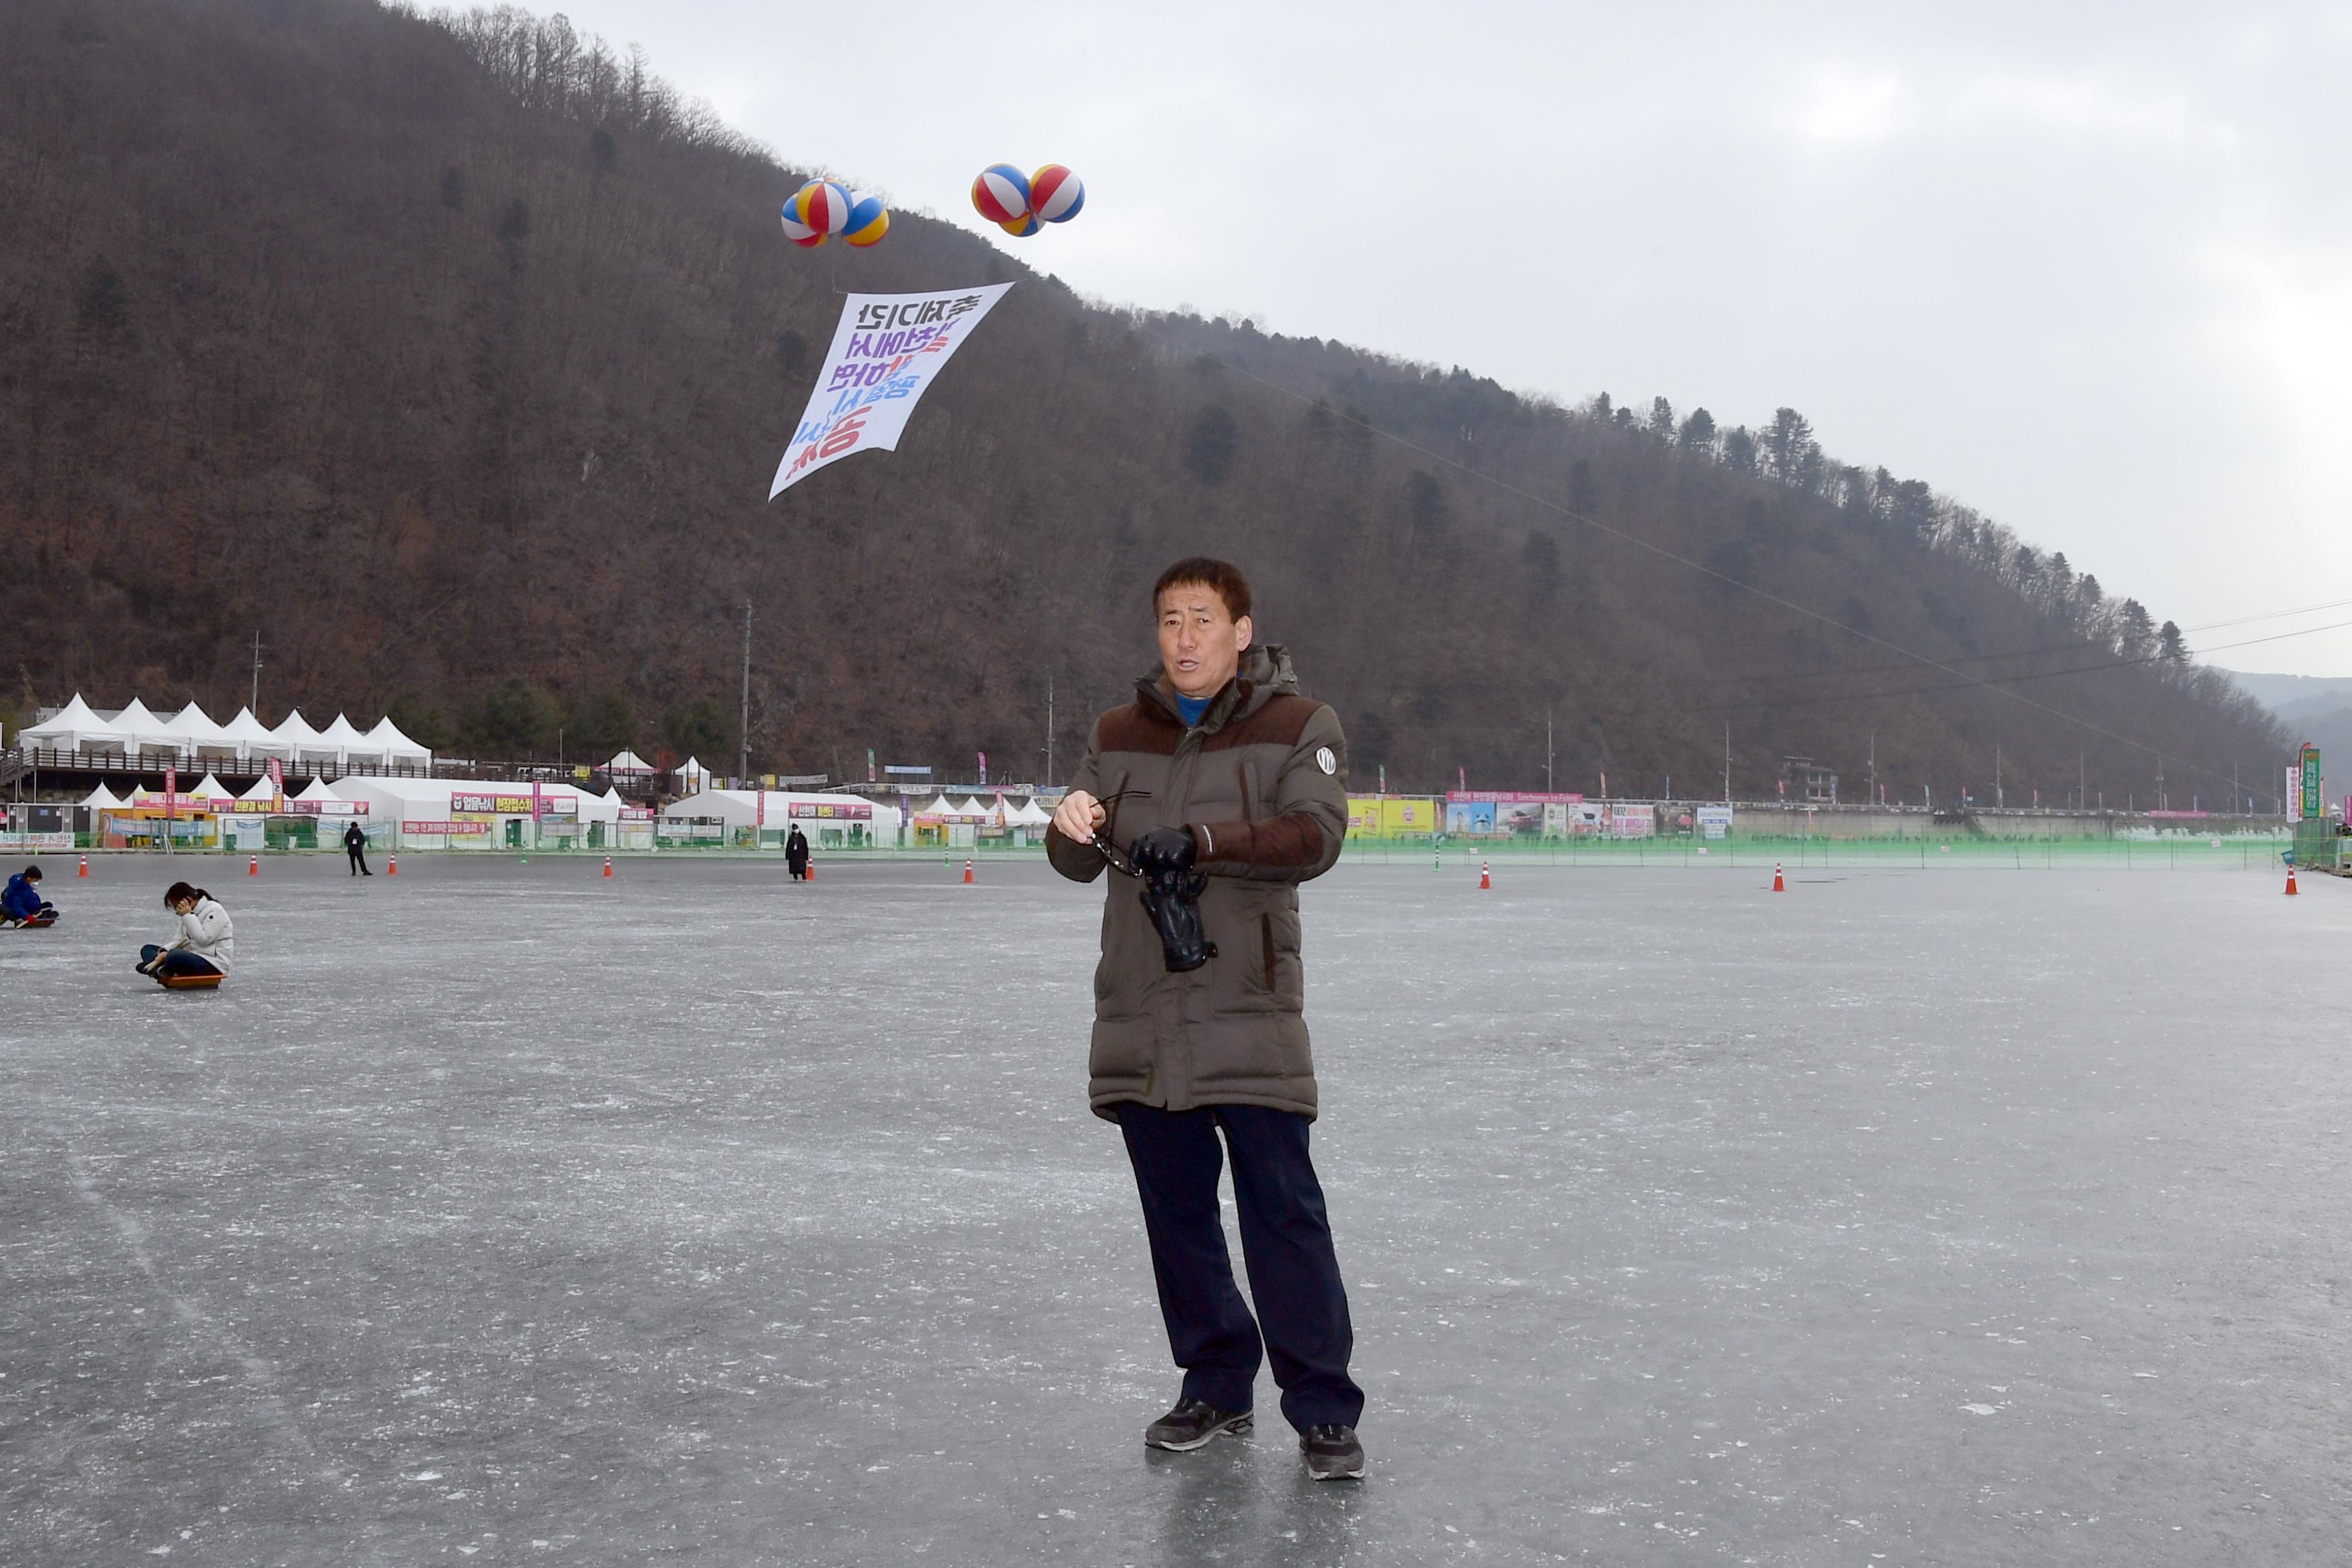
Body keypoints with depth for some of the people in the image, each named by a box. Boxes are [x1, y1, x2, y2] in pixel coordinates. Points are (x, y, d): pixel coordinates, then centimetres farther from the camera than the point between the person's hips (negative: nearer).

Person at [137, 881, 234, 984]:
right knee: (147, 949, 8)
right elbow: (181, 942, 15)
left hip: (213, 965, -10)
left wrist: (188, 916, -16)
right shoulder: (190, 914, 16)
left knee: (175, 956, -38)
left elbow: (204, 940, -20)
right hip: (193, 958, 10)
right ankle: (160, 970, -23)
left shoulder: (215, 910, -10)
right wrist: (165, 951, -5)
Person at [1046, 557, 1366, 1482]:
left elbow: (1314, 837, -13)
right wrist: (1072, 828, -16)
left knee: (1283, 1213, -6)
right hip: (1140, 1016, 4)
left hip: (1249, 1010, -4)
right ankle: (1216, 1385, 26)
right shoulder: (1120, 735, 13)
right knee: (1176, 1213, 11)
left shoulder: (1297, 728, 1)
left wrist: (1201, 840, -26)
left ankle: (1323, 1410, 4)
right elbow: (1078, 864, 9)